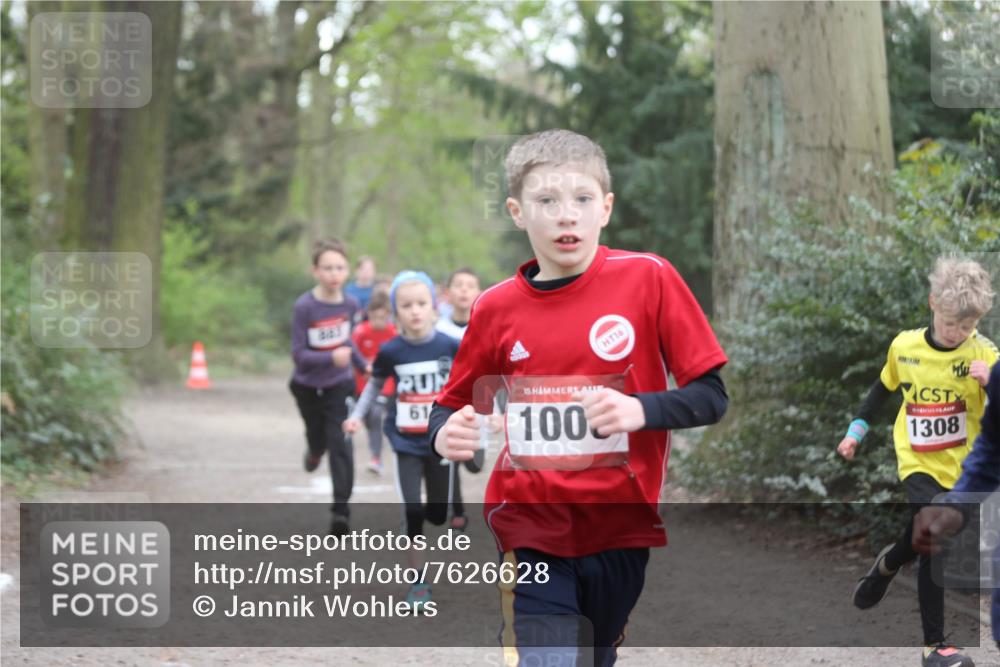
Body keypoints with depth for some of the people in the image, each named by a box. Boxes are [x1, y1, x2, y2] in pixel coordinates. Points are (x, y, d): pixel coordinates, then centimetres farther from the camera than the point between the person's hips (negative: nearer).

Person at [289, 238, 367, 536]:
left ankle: (341, 509, -9)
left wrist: (362, 364, 14)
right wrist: (331, 358, -38)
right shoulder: (304, 307, -23)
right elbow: (298, 354, -24)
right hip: (307, 386, -1)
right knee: (318, 439, 19)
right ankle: (314, 450, 57)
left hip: (339, 385, 1)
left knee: (340, 443, -10)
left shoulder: (350, 304, -10)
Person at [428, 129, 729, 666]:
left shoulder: (647, 279, -8)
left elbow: (710, 396, -6)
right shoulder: (496, 309, -3)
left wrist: (640, 410, -24)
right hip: (534, 531, -1)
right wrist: (446, 435, -13)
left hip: (621, 527, 1)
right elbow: (451, 406, 10)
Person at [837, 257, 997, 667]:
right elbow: (884, 388, 15)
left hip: (962, 466, 1)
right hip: (919, 464, 0)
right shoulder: (904, 347, -5)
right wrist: (857, 430, 14)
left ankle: (887, 565, 41)